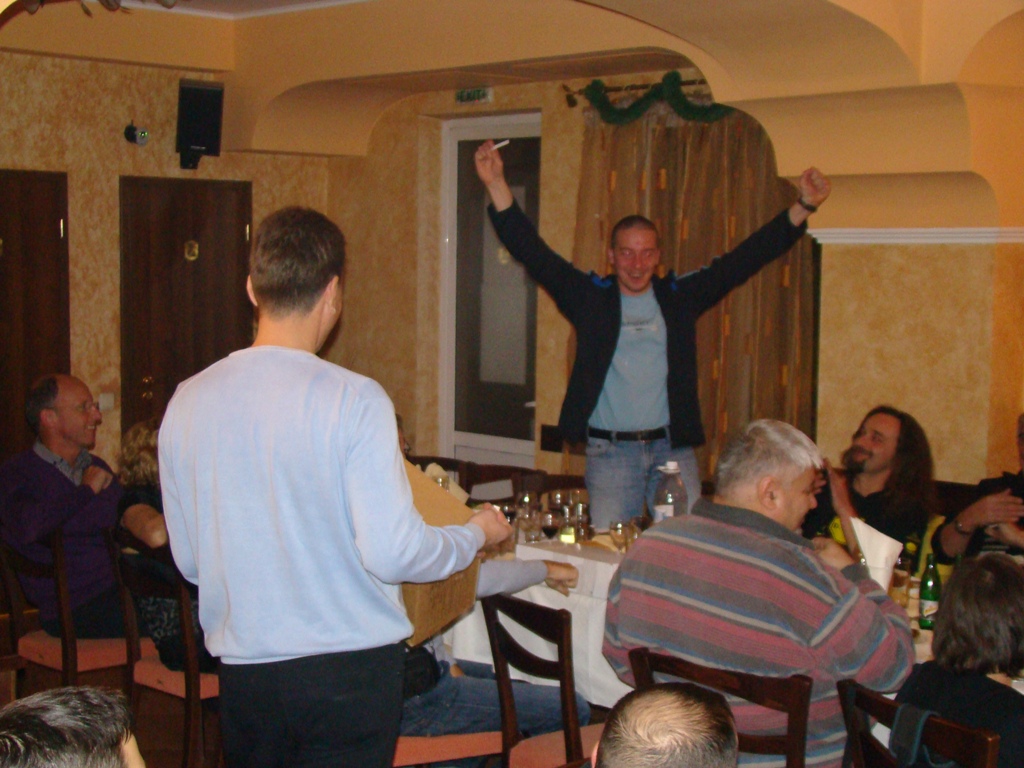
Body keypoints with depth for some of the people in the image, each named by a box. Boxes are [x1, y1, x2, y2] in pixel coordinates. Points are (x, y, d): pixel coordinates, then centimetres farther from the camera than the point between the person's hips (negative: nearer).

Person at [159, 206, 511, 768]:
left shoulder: (187, 402, -2)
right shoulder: (353, 400, -16)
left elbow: (188, 559, 5)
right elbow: (393, 551, -18)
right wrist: (476, 535, 1)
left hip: (243, 672, 5)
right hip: (348, 665, -4)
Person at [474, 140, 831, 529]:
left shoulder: (680, 296, 8)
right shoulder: (590, 296, 3)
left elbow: (745, 259, 6)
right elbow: (532, 253, -3)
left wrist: (803, 206, 0)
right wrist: (497, 185, -13)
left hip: (673, 448, 2)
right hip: (610, 451, -1)